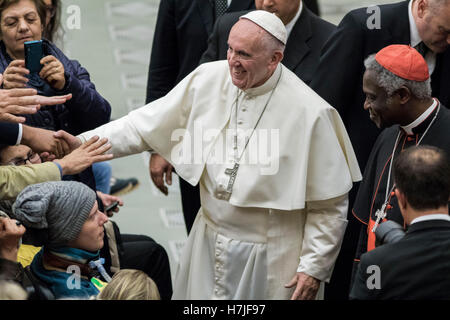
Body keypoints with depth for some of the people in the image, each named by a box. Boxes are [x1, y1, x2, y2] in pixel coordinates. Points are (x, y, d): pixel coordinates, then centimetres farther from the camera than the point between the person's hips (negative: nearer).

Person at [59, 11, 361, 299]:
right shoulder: (209, 79, -4)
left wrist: (314, 268, -9)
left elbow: (329, 204, -10)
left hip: (270, 257, -4)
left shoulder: (310, 112, -17)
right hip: (209, 241, 4)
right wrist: (84, 143, -2)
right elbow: (148, 124, 6)